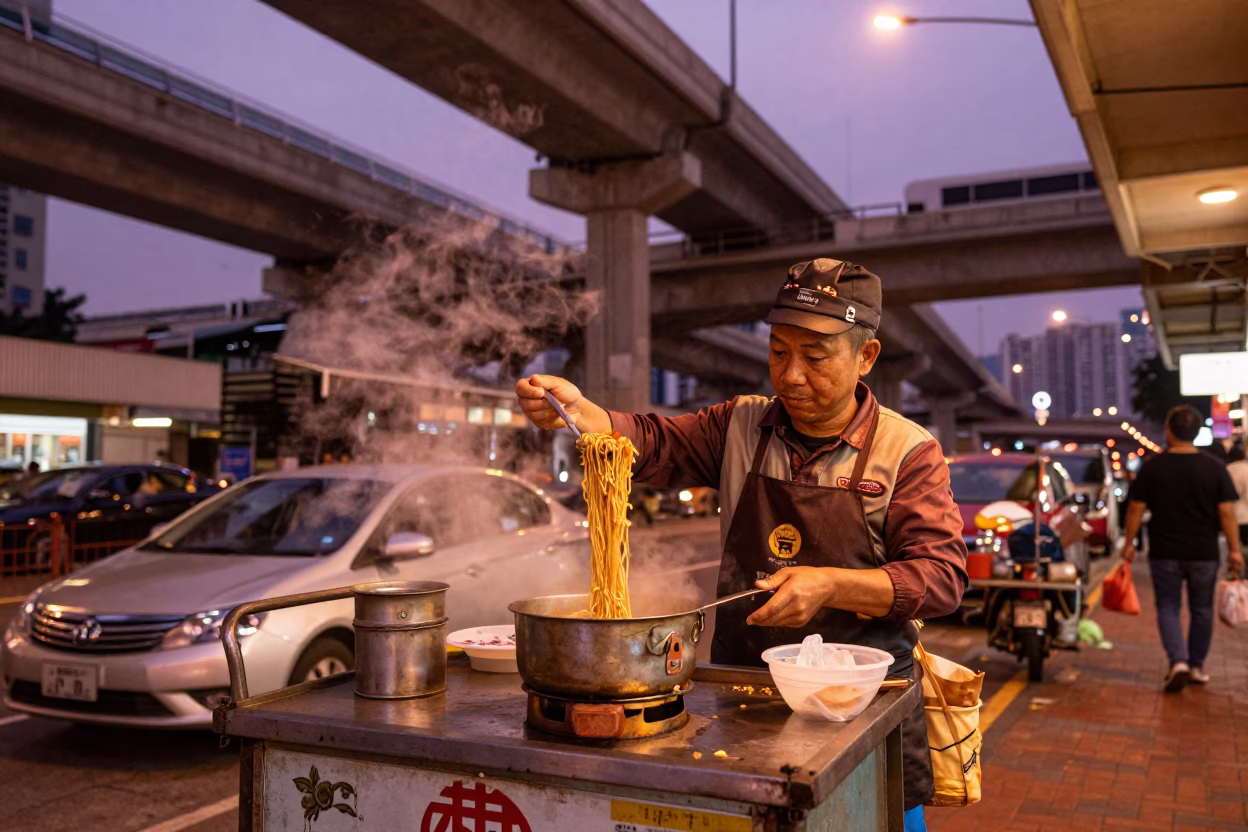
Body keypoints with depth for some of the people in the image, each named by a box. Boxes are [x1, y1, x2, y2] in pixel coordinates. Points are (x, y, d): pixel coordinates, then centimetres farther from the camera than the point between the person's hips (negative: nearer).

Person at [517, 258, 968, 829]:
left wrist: (830, 585, -25)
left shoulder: (908, 451, -6)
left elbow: (942, 576, -11)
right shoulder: (740, 427, 5)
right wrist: (576, 410, -17)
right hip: (738, 681, 3)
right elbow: (653, 445, 2)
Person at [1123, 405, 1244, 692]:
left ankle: (1178, 661, -11)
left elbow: (1135, 508, -4)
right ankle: (1196, 666, 24)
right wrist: (1234, 550, 2)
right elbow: (1227, 512, -5)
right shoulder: (1215, 467, -4)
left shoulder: (1152, 467, -6)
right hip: (1204, 554, 1)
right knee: (1201, 610, 16)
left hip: (1165, 553, -1)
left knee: (1168, 608, 7)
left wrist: (1129, 543, 7)